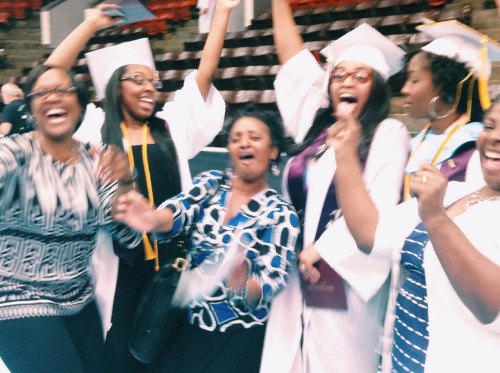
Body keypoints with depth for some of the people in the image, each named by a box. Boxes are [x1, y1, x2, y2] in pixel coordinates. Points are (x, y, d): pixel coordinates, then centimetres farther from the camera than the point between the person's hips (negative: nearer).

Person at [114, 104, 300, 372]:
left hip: (241, 334, -2)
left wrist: (242, 285, -37)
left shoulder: (281, 214, -6)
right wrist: (153, 219, -39)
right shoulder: (210, 183, 3)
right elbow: (181, 210, -16)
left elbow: (273, 281, -14)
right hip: (191, 323, 3)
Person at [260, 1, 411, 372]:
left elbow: (379, 208, -12)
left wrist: (320, 248, -10)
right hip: (297, 273, 5)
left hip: (346, 278, -5)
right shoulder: (316, 125, 11)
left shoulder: (388, 133, -3)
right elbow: (292, 54, 12)